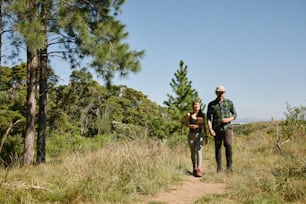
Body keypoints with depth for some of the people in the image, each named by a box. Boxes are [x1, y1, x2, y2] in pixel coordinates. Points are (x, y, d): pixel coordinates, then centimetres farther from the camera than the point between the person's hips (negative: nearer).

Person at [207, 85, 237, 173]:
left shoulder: (229, 102, 4)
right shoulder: (211, 104, 4)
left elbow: (234, 114, 8)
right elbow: (208, 118, 3)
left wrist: (228, 119, -13)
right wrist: (210, 129, -11)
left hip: (227, 127, -1)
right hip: (217, 129, 1)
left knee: (228, 145, -18)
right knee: (217, 148, 2)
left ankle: (229, 166, -8)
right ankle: (219, 167, 11)